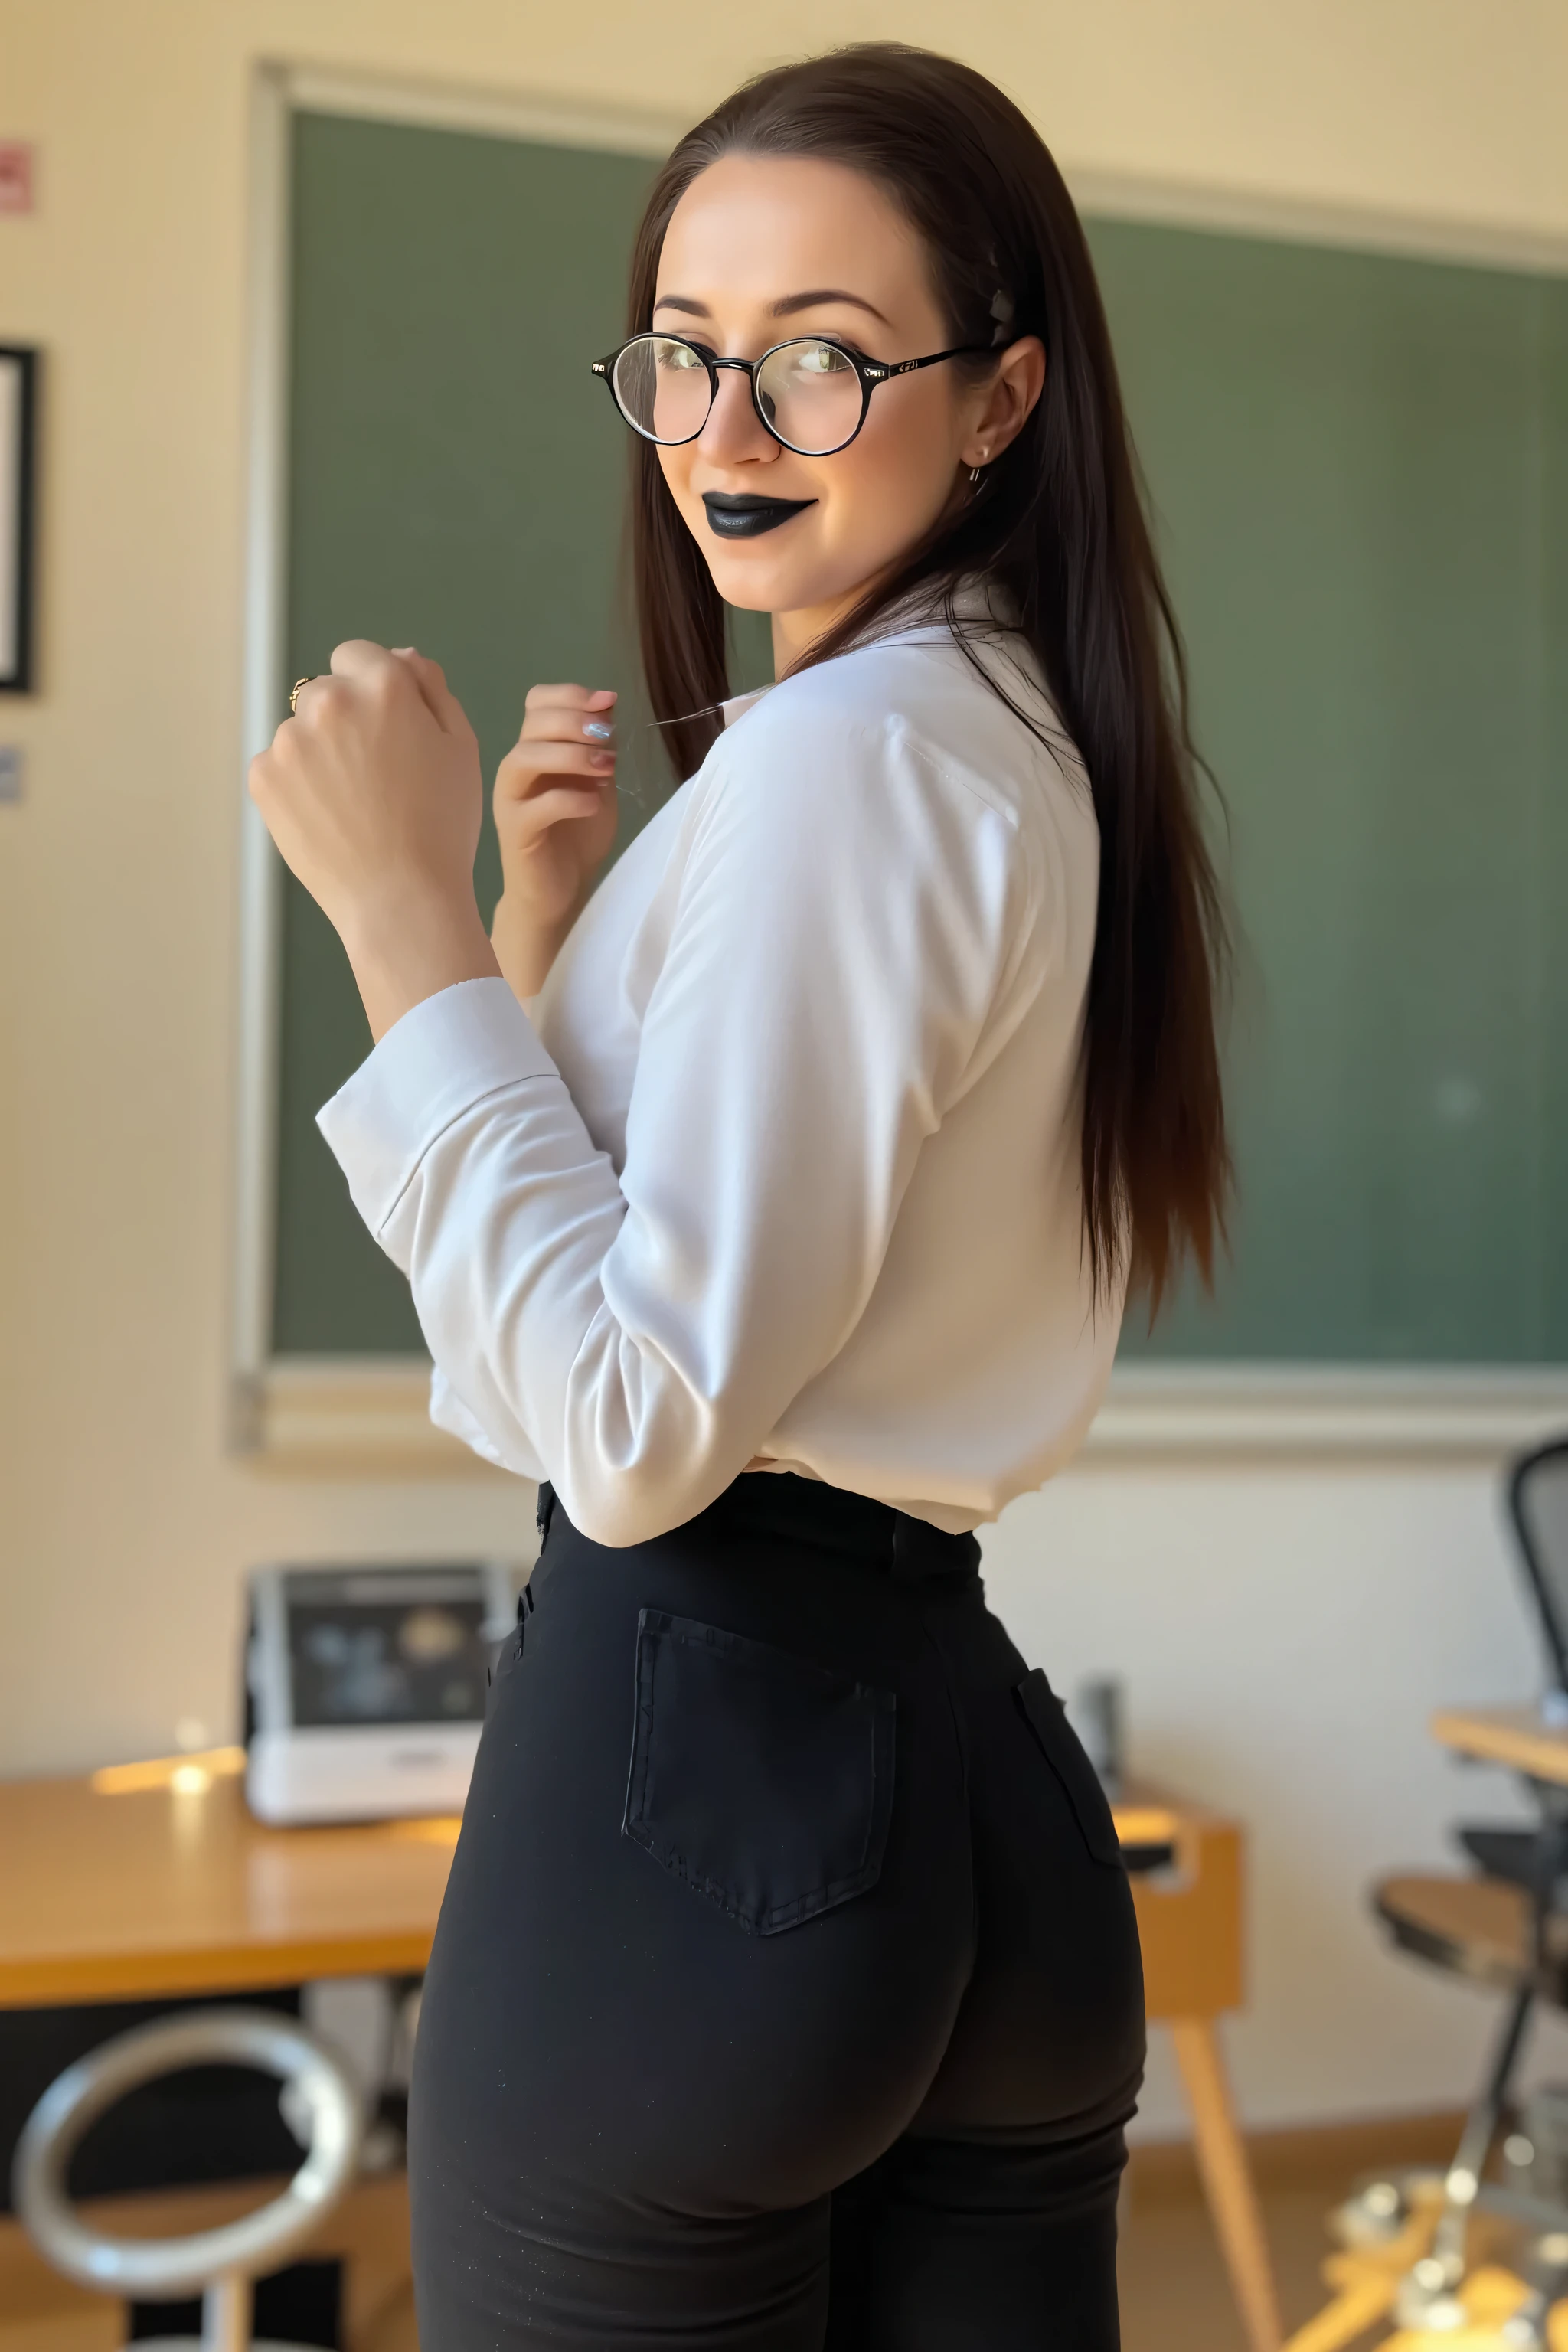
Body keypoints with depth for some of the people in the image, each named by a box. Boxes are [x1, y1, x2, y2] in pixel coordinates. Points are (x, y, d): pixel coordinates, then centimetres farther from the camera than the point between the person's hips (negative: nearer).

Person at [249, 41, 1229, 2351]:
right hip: (973, 1753, 9)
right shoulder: (1034, 746, 13)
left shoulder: (841, 755, -16)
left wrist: (404, 909, -18)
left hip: (699, 1754, -9)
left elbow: (638, 1424, -22)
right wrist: (546, 929, 3)